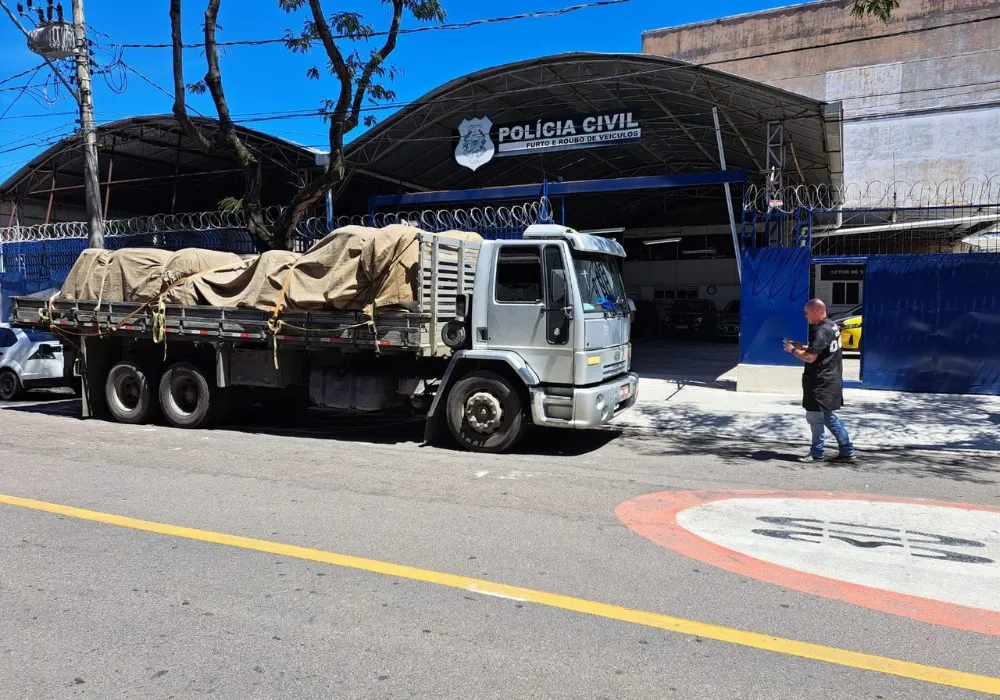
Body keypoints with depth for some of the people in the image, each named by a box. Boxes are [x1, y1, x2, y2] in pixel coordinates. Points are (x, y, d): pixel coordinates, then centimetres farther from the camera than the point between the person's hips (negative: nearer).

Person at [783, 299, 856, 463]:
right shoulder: (831, 326, 12)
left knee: (815, 417, 0)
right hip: (832, 380, 10)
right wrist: (799, 345, 12)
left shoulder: (821, 331, -20)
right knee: (829, 417, 16)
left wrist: (793, 350, -8)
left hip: (821, 382, -10)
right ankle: (847, 451, 19)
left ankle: (817, 454, 10)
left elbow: (810, 357, -22)